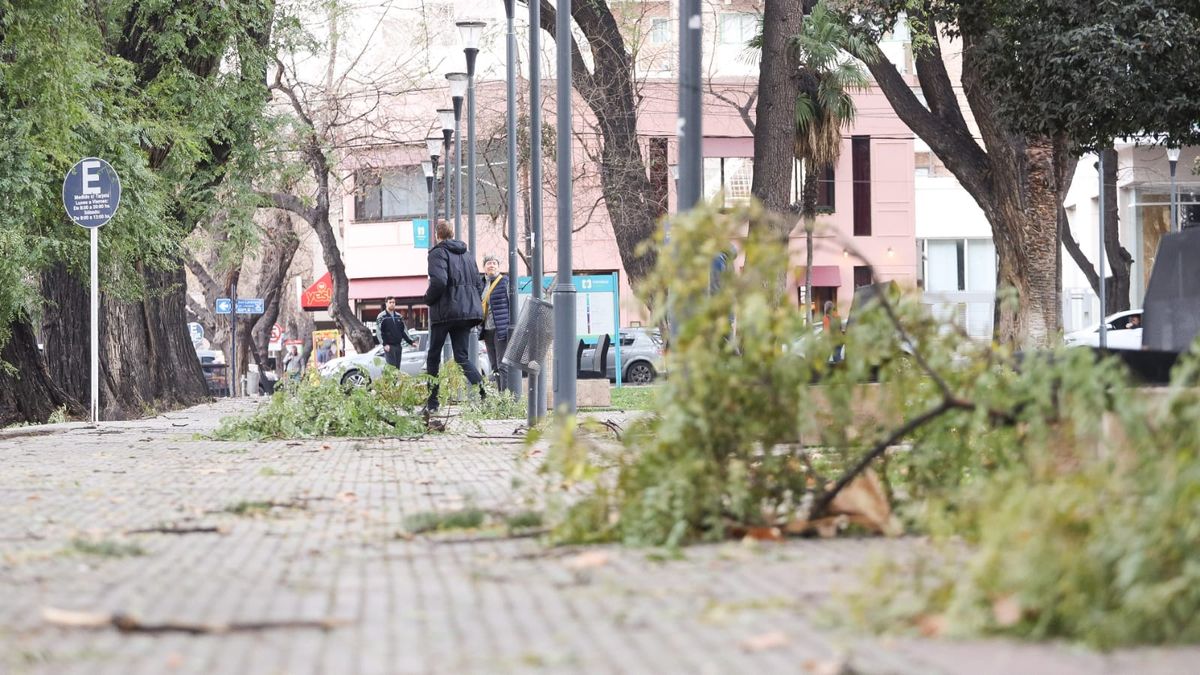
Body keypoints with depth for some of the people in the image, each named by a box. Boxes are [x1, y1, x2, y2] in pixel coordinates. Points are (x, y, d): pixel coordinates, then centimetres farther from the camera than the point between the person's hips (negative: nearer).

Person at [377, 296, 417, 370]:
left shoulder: (399, 316, 16)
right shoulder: (382, 316, -1)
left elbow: (404, 331, 20)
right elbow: (379, 332, -8)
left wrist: (411, 342, 11)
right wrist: (384, 344, -19)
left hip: (398, 346, 6)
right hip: (389, 346, -6)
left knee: (397, 367, 4)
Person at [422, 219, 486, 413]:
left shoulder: (438, 252, -7)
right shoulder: (467, 253, 16)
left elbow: (439, 281, -21)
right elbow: (479, 283, 16)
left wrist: (428, 299, -5)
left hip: (445, 312, -6)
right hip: (467, 312, 6)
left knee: (434, 357, 7)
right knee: (461, 357, 5)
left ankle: (432, 403, 7)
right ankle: (484, 393, -18)